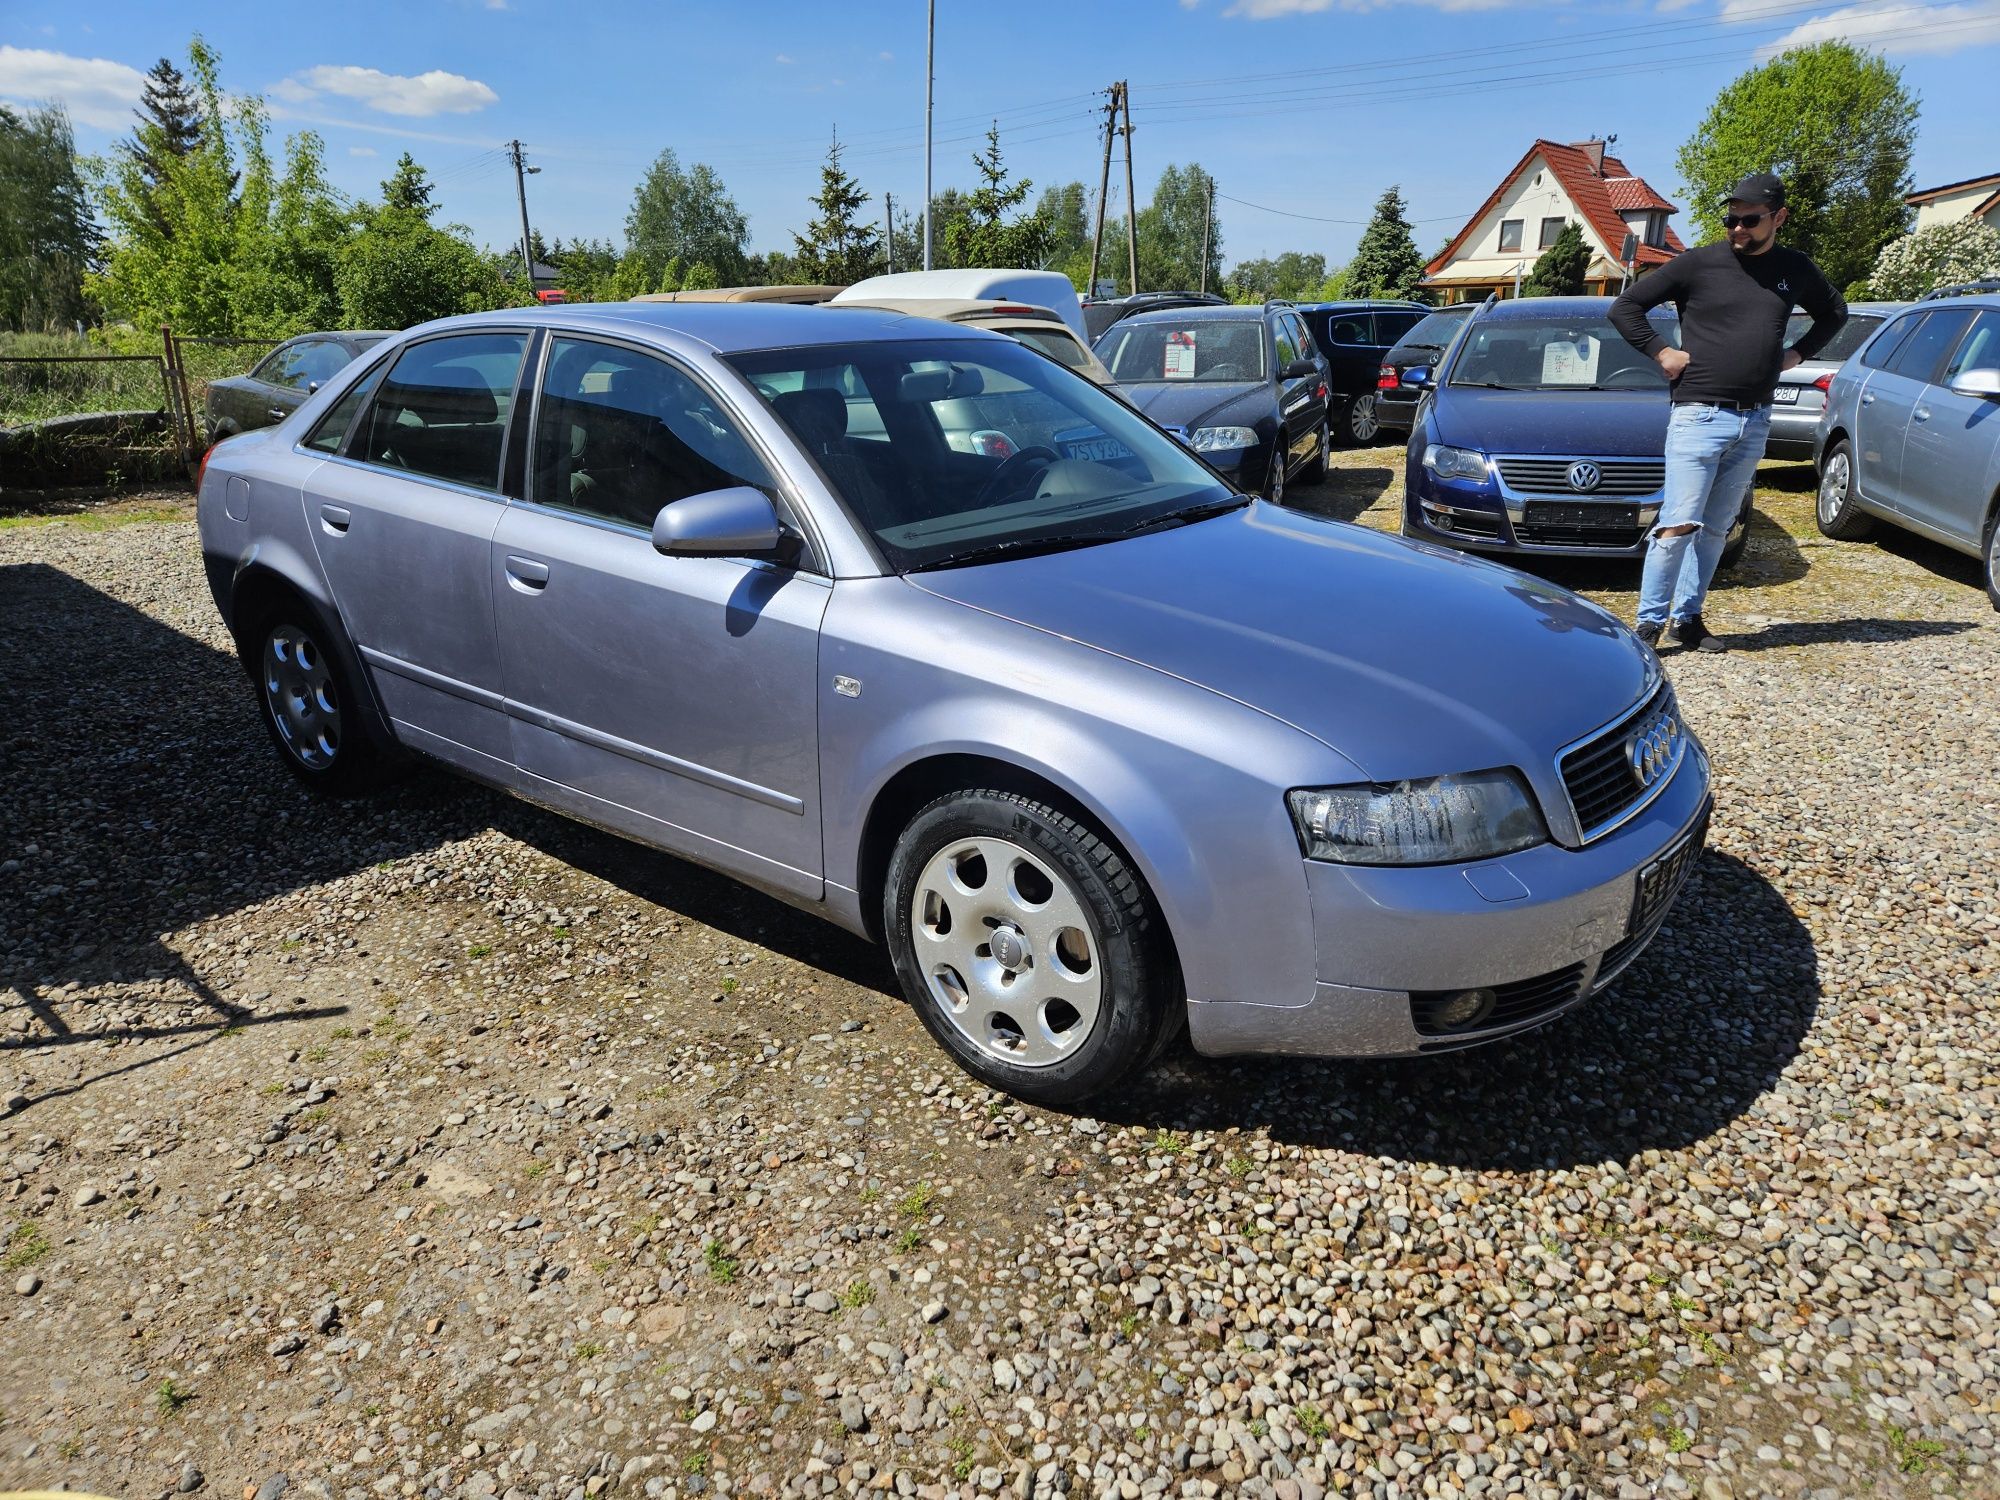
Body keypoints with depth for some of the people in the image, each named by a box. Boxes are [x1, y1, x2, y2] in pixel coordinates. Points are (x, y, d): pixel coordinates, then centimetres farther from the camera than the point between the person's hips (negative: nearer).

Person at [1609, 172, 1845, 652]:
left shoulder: (1796, 270, 11)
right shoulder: (1698, 263, -3)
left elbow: (1834, 312, 28)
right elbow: (1625, 307, 1)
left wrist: (1798, 353, 13)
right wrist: (1661, 352, -6)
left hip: (1755, 421, 5)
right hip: (1698, 415, -5)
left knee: (1716, 529, 8)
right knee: (1679, 524, -12)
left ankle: (1687, 617, 15)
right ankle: (1650, 621, -5)